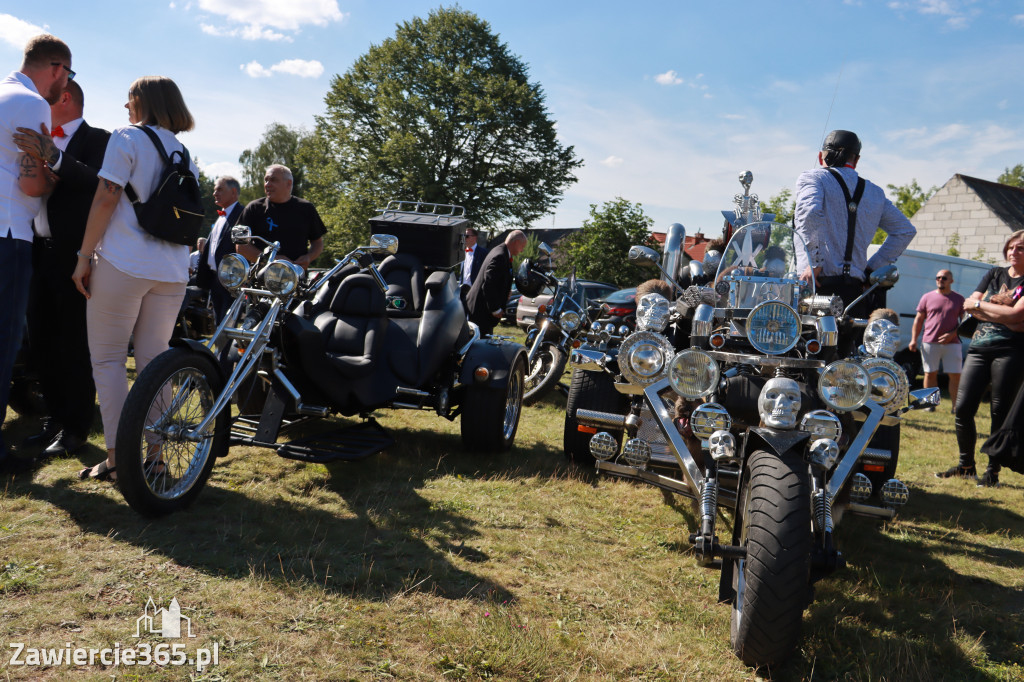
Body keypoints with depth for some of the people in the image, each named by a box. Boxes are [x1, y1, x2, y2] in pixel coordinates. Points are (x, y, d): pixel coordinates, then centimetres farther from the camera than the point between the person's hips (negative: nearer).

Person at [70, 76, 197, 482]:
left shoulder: (127, 138, -2)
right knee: (153, 362, 9)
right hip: (172, 272, 6)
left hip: (121, 265, -6)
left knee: (108, 360, 1)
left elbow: (106, 197, -10)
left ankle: (117, 458, -1)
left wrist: (85, 255, -7)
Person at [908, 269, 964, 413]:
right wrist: (914, 339, 2)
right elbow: (918, 320, 10)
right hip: (929, 342, 0)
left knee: (955, 375, -3)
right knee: (930, 374, 4)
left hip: (952, 343, 0)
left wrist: (952, 334, -9)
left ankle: (956, 406, 3)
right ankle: (930, 404, 12)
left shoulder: (959, 299, 8)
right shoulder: (927, 297, 9)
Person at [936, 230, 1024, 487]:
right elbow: (970, 306, 8)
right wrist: (1002, 313, -6)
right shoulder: (993, 274, 18)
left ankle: (993, 470, 9)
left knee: (1000, 413, -2)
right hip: (979, 349, 5)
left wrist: (980, 304, -2)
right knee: (962, 408, 0)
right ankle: (966, 465, 15)